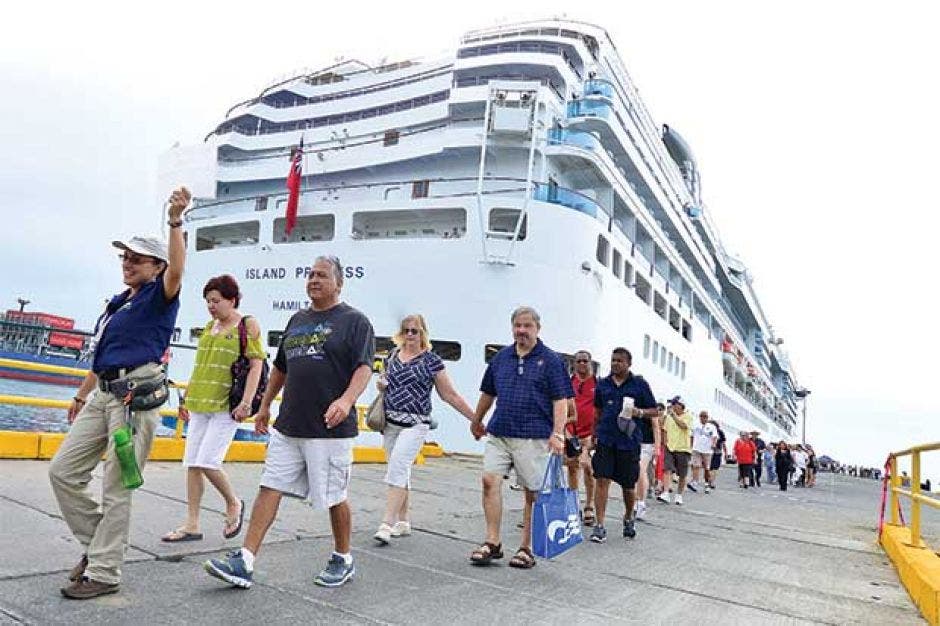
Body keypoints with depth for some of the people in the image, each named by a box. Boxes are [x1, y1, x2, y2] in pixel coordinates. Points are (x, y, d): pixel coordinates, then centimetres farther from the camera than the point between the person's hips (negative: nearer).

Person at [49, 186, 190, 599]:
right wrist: (81, 395, 29)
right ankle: (96, 544, 25)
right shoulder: (117, 303, 19)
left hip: (137, 395, -9)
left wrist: (175, 222, -35)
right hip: (103, 394, 9)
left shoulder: (159, 296, -3)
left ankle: (103, 574, 9)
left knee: (116, 490, -3)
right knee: (63, 471, 10)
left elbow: (176, 270, -26)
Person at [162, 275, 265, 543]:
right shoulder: (209, 327, 16)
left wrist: (246, 403, -18)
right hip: (200, 405, 7)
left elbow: (256, 365, -10)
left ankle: (233, 504, 15)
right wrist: (187, 398, 20)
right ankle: (192, 526, 16)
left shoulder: (248, 325, -4)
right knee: (192, 464, 6)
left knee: (207, 461, -12)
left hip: (227, 406, -7)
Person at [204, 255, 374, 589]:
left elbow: (365, 367, -14)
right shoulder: (298, 320, 17)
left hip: (330, 428, -6)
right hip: (287, 425, 6)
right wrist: (265, 405, 25)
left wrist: (347, 399, -30)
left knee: (334, 498, 5)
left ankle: (343, 560, 24)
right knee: (270, 488, 3)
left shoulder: (354, 321, -3)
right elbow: (280, 367, 25)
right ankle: (244, 561, 8)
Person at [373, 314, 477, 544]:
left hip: (415, 424, -5)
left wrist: (475, 418, -1)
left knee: (397, 469, -17)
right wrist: (380, 385, 2)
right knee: (400, 472, 12)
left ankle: (386, 524, -15)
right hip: (390, 423, 5)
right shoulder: (392, 357, 11)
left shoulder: (431, 361, -3)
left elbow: (449, 395, 0)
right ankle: (403, 522, 23)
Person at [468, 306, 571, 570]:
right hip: (499, 433, 4)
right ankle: (492, 542, 3)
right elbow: (488, 393, 23)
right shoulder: (501, 357, 11)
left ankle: (526, 548, 15)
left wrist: (558, 433, -16)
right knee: (490, 480, -7)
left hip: (533, 437, -4)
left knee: (533, 492, 3)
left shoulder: (551, 360, -1)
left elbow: (561, 400, -6)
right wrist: (477, 421, 30)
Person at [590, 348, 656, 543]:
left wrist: (640, 412, -15)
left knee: (628, 485, 9)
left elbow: (654, 410, 5)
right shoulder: (603, 384, 9)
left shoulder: (640, 384, 1)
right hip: (605, 440, 2)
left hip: (629, 441, -1)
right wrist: (595, 433, 18)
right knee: (602, 480, -7)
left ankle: (628, 518, 36)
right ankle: (600, 526, -1)